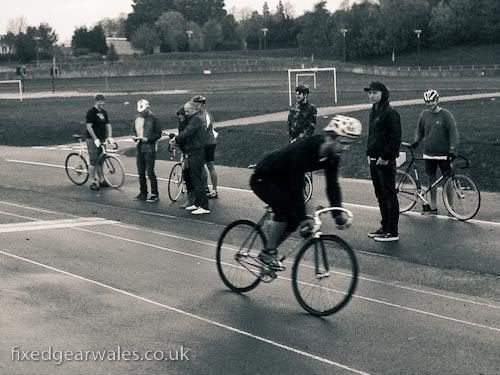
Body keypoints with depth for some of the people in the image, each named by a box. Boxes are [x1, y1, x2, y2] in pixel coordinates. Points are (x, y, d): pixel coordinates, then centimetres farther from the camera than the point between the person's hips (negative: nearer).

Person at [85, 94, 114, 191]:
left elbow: (108, 125, 11)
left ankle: (101, 180, 18)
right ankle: (93, 182, -3)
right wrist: (95, 139, -21)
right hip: (92, 139, -7)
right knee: (93, 160, -6)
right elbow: (89, 127, -16)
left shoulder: (104, 112, 12)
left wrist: (109, 137, -4)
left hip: (102, 139, 7)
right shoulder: (91, 112, -10)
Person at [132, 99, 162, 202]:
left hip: (149, 148, -6)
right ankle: (143, 193, 21)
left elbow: (158, 134, -7)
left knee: (150, 172, -7)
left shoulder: (152, 118, -7)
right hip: (139, 147, 6)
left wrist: (147, 139, -16)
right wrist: (135, 137, -1)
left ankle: (154, 194, -1)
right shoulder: (137, 119, 10)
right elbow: (133, 131, 21)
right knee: (141, 173, 11)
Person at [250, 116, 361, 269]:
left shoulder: (332, 155, -14)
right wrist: (304, 220, -41)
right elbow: (296, 187, -39)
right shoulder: (303, 150, -37)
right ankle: (268, 252, -12)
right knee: (284, 208, -27)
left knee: (294, 219, -4)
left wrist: (338, 213, -19)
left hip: (282, 180, 8)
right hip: (263, 179, -8)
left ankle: (269, 251, 15)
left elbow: (332, 185, -8)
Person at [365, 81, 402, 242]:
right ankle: (385, 227, 22)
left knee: (389, 196, -5)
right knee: (380, 196, 14)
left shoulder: (390, 113, -13)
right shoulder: (373, 112, 15)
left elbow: (395, 138, -17)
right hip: (374, 161, 9)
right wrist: (369, 153, 14)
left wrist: (385, 156, -18)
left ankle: (392, 232, -1)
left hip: (385, 162, -9)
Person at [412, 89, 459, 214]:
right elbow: (419, 130, 19)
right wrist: (416, 140, 2)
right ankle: (433, 206, 18)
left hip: (444, 154, -5)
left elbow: (453, 132, -11)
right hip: (429, 154, 5)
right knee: (431, 179, 10)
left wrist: (452, 148, -20)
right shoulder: (424, 114, 6)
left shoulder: (446, 114, -8)